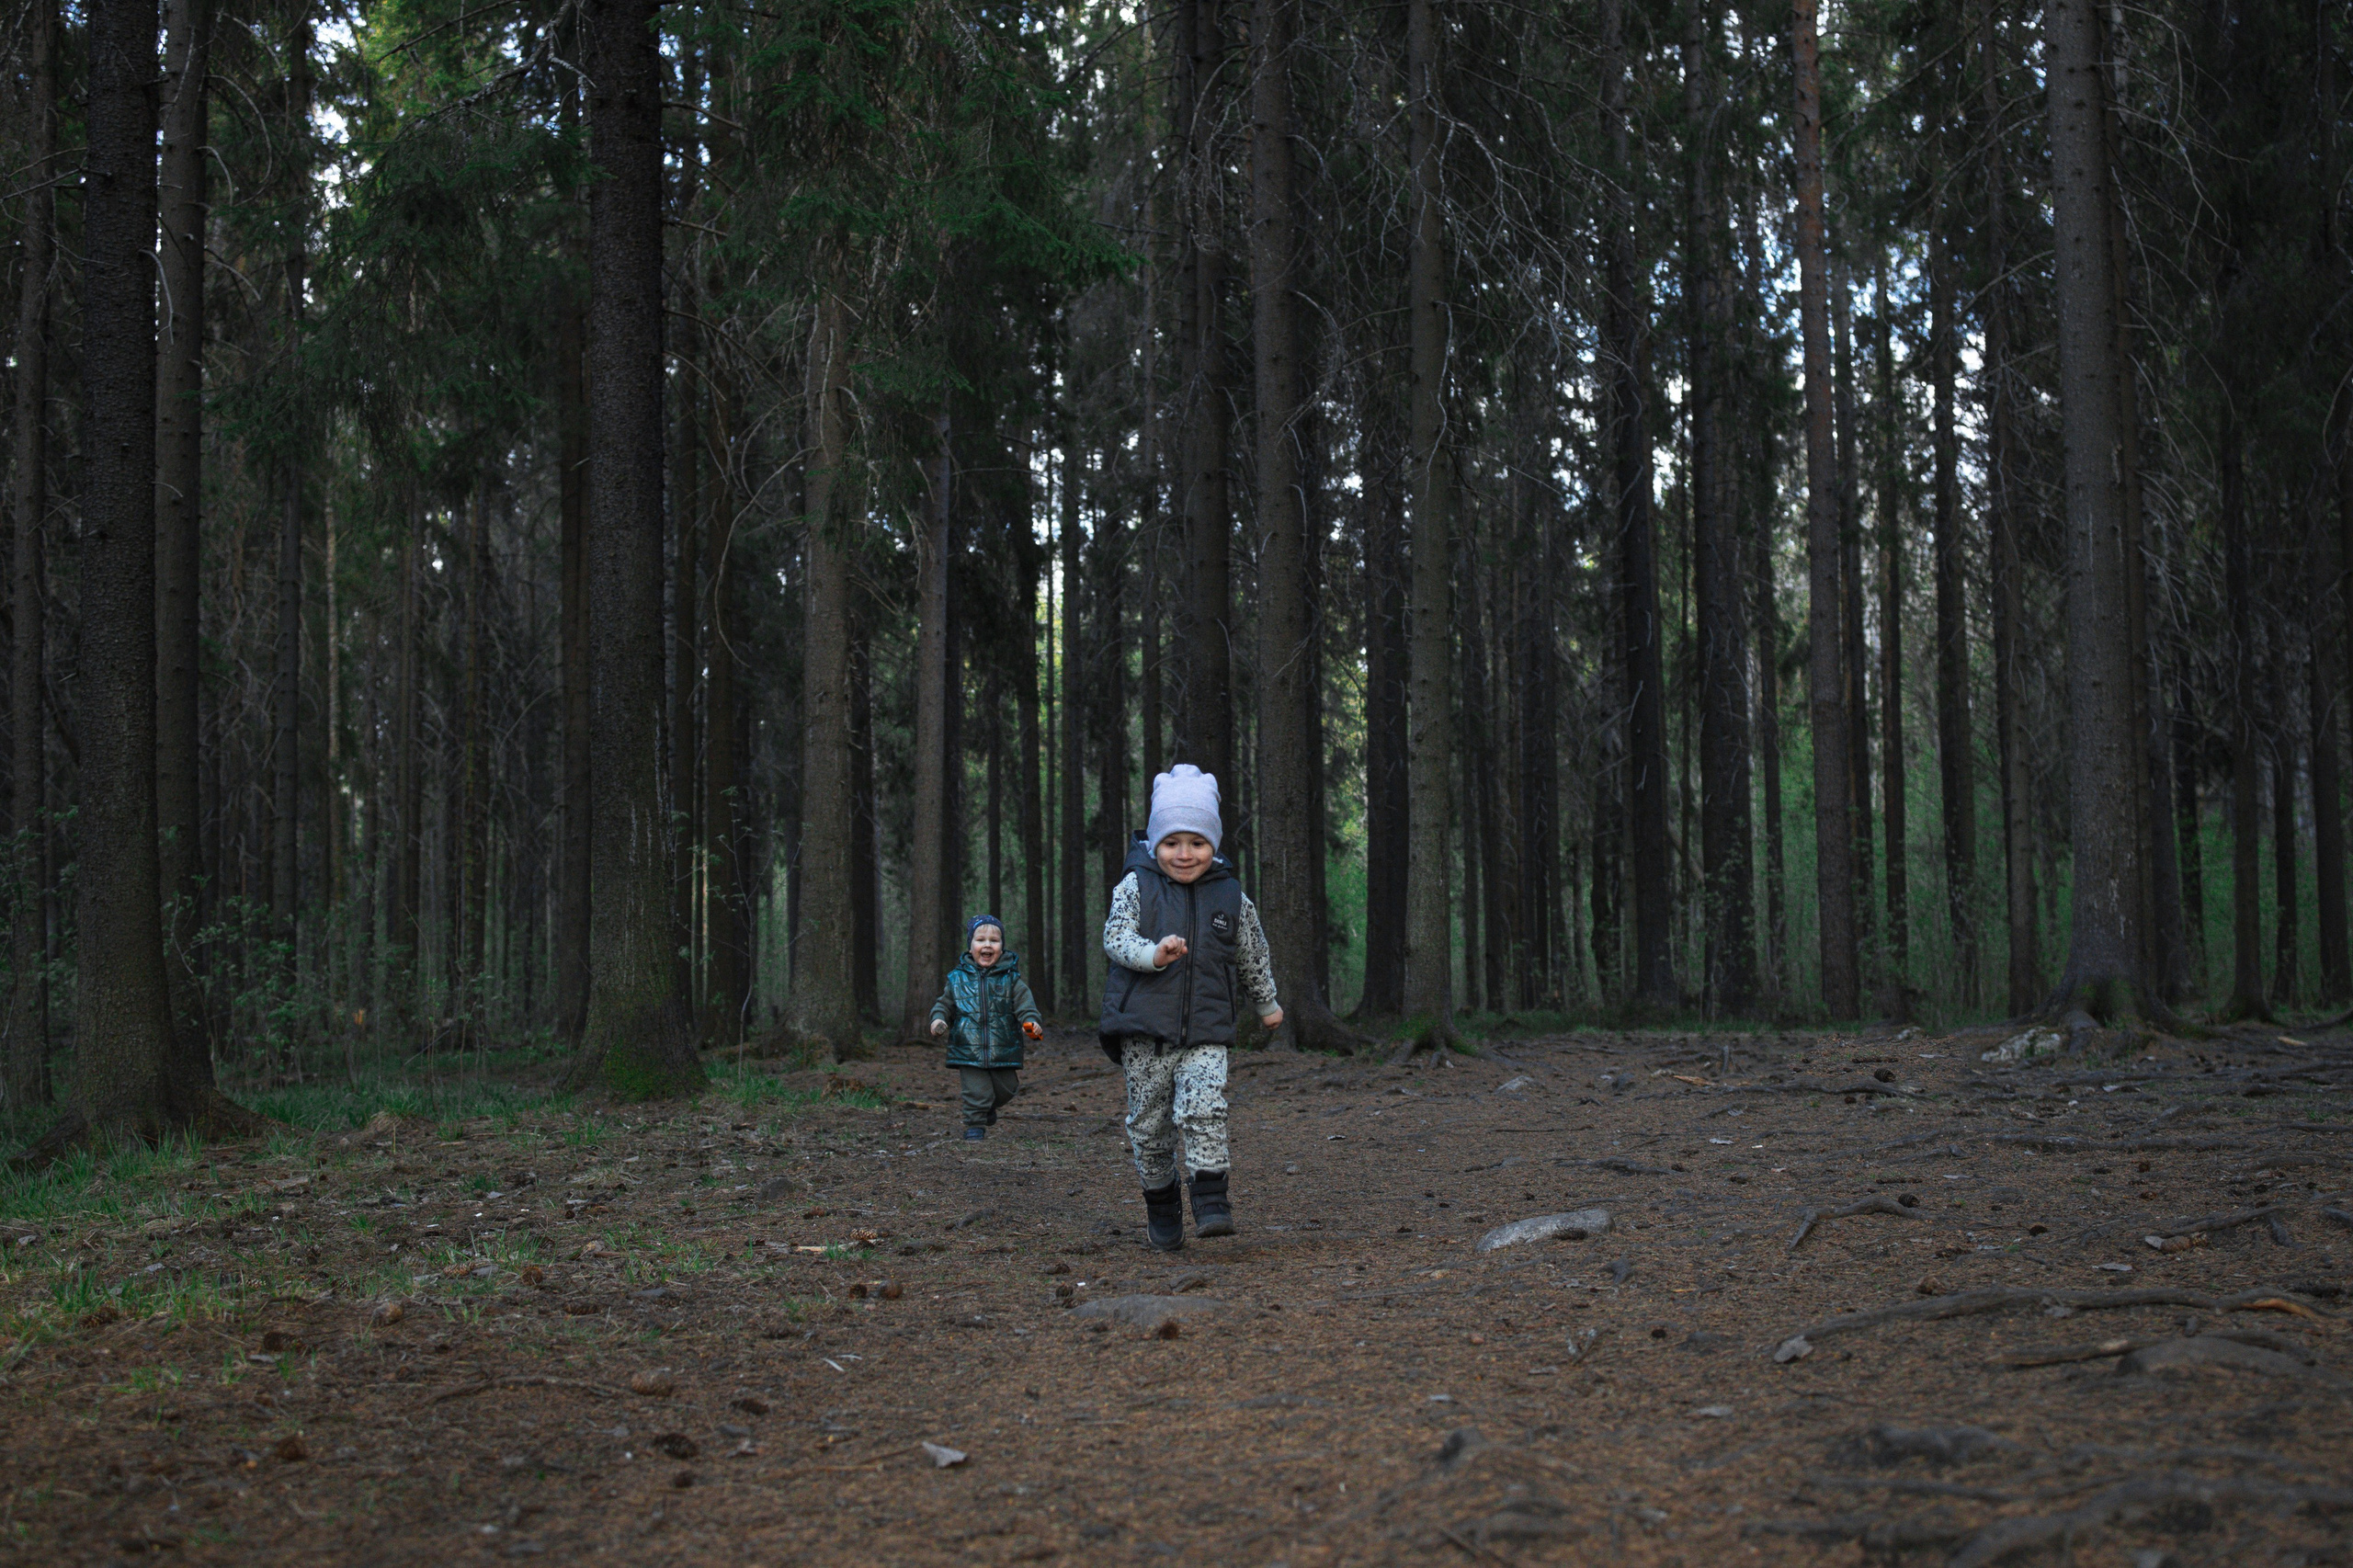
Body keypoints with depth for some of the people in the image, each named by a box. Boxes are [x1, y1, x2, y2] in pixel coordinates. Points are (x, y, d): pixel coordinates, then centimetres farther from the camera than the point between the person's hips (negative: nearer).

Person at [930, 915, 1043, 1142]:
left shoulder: (1011, 978, -1)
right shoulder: (957, 978, 2)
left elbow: (1025, 1005, -4)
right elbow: (945, 1004, 12)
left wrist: (1031, 1024, -23)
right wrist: (938, 1020, -8)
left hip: (1004, 1052, 1)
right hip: (970, 1051, -1)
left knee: (1006, 1089, 15)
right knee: (976, 1092, -7)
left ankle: (990, 1106, 45)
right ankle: (975, 1125, 11)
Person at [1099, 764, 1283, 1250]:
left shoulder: (1230, 895, 5)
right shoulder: (1136, 887, 0)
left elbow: (1253, 954, 19)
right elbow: (1115, 937, -11)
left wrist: (1266, 1003, 30)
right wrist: (1153, 954, -30)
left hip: (1206, 1032, 0)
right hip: (1143, 1031, 0)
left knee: (1203, 1111, -19)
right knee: (1149, 1122, 6)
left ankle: (1212, 1202, -14)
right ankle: (1161, 1204, 23)